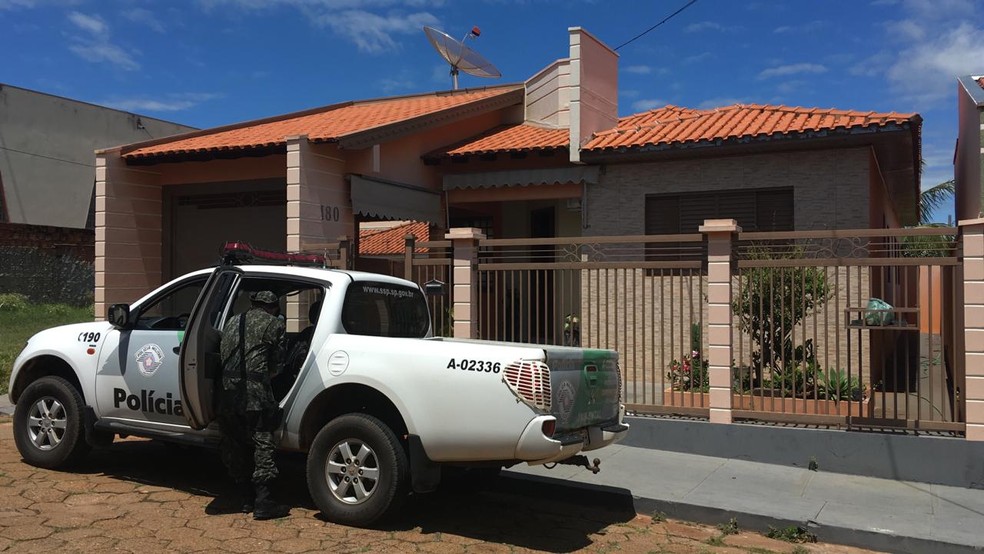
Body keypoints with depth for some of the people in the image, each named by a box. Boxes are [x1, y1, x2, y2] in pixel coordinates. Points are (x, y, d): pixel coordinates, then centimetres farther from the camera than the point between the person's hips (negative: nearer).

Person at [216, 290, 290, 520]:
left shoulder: (232, 322, 22)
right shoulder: (274, 324, 5)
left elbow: (223, 354, 19)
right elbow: (277, 364, 8)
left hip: (228, 391, 6)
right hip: (255, 394, -6)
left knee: (236, 448, 14)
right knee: (262, 445, -1)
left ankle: (248, 500, 20)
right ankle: (263, 503, -3)